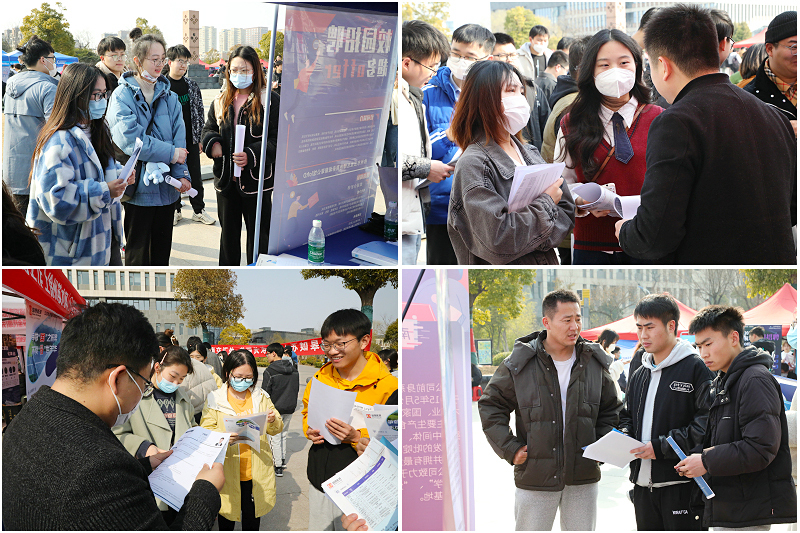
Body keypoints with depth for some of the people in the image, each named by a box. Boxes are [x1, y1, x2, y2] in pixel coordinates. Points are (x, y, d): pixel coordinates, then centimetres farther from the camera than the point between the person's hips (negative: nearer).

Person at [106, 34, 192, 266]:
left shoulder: (169, 96, 9)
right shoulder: (122, 95, -9)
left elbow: (178, 137, 2)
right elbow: (129, 139, -20)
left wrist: (181, 173, -13)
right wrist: (170, 153, -18)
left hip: (167, 186, 5)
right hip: (139, 186, -5)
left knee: (162, 249, 15)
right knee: (137, 250, 4)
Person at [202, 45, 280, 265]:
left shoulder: (269, 100, -8)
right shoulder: (221, 100, 10)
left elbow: (277, 139, -11)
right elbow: (208, 128, 20)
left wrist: (251, 156, -23)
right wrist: (212, 142, -3)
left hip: (255, 180, -5)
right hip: (226, 179, 5)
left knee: (258, 235, 4)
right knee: (228, 232, 17)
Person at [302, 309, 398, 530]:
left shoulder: (387, 385, -14)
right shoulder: (320, 377, 5)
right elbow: (307, 411, 22)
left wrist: (357, 437, -26)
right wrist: (309, 429, 0)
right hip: (319, 482, 6)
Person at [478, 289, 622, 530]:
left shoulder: (595, 362, 4)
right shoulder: (520, 364, -6)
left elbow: (611, 410, 17)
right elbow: (490, 406, 3)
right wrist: (510, 449, -5)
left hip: (583, 478, 3)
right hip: (535, 477, -3)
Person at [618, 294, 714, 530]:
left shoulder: (696, 368, -7)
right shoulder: (639, 376, 17)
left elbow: (708, 422, -15)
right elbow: (627, 417, 26)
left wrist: (661, 446, -17)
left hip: (682, 486, -7)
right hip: (643, 486, 7)